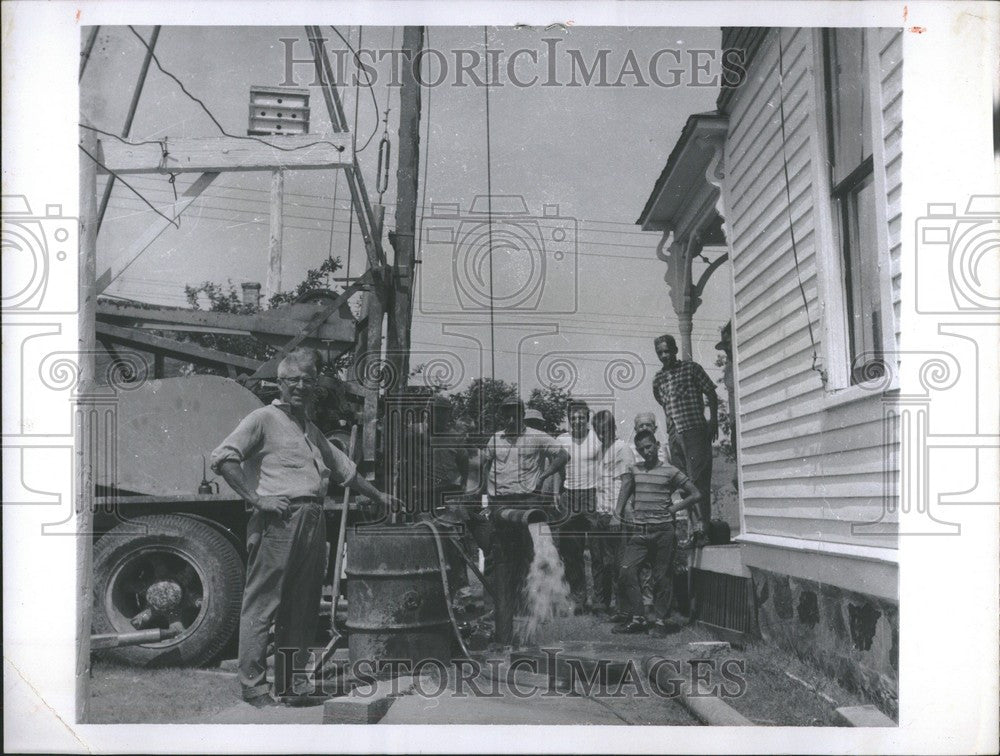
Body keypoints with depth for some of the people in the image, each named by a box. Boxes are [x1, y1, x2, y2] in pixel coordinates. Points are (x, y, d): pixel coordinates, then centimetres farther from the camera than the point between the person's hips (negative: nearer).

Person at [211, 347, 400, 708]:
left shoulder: (312, 431, 26)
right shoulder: (263, 419, 2)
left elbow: (344, 468, 38)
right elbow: (222, 458, -9)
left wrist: (378, 495, 39)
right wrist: (256, 499, -14)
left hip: (313, 523, 8)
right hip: (278, 520, -7)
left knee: (302, 609, 9)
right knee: (262, 605, -5)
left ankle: (290, 685, 16)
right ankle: (253, 686, 0)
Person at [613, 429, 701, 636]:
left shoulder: (670, 471, 3)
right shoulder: (634, 470, 13)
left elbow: (695, 495, 4)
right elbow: (625, 490, 7)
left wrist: (673, 509, 1)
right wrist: (619, 511, -10)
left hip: (662, 531, -3)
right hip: (637, 530, 3)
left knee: (662, 576, 1)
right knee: (627, 570, -10)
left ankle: (662, 620, 10)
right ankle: (637, 618, -2)